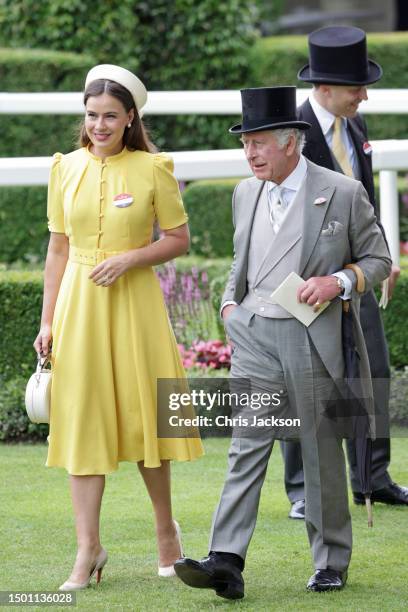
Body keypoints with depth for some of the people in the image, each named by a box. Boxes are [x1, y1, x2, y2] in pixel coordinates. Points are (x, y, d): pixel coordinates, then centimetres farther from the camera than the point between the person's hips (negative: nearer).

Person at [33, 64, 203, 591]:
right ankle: (88, 547, 0)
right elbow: (58, 248, 9)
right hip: (77, 302, 2)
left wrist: (129, 257, -15)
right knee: (81, 417, -1)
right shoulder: (66, 169, 5)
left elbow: (178, 240, 1)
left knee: (141, 413, 5)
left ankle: (166, 529, 24)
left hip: (134, 301, -2)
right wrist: (48, 320, 5)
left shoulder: (153, 169, -3)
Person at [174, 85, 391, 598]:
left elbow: (377, 260, 3)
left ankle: (331, 562, 19)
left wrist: (339, 281, -14)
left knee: (321, 451, 5)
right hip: (255, 335, 3)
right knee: (247, 446, -7)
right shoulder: (246, 194, 11)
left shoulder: (343, 193, -4)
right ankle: (226, 563, -16)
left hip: (313, 338, -3)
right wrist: (230, 303, 9)